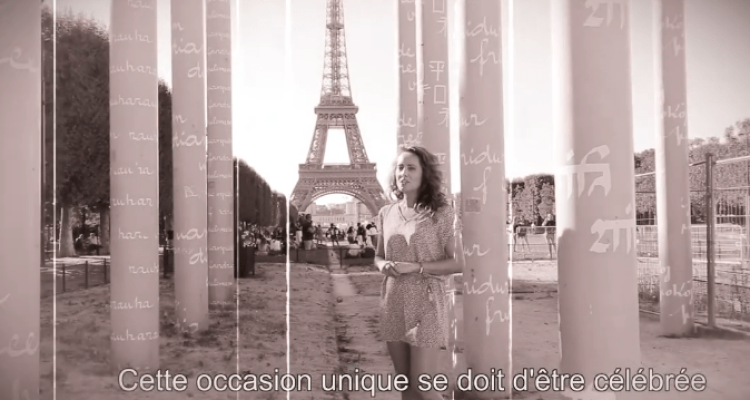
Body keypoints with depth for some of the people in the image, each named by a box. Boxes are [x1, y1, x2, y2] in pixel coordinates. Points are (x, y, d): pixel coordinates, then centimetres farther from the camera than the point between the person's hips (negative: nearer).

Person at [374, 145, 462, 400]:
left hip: (426, 305, -5)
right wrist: (383, 265, -7)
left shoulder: (440, 213, -8)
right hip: (393, 305, 5)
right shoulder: (386, 213, 6)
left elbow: (458, 263, -8)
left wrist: (416, 267, -18)